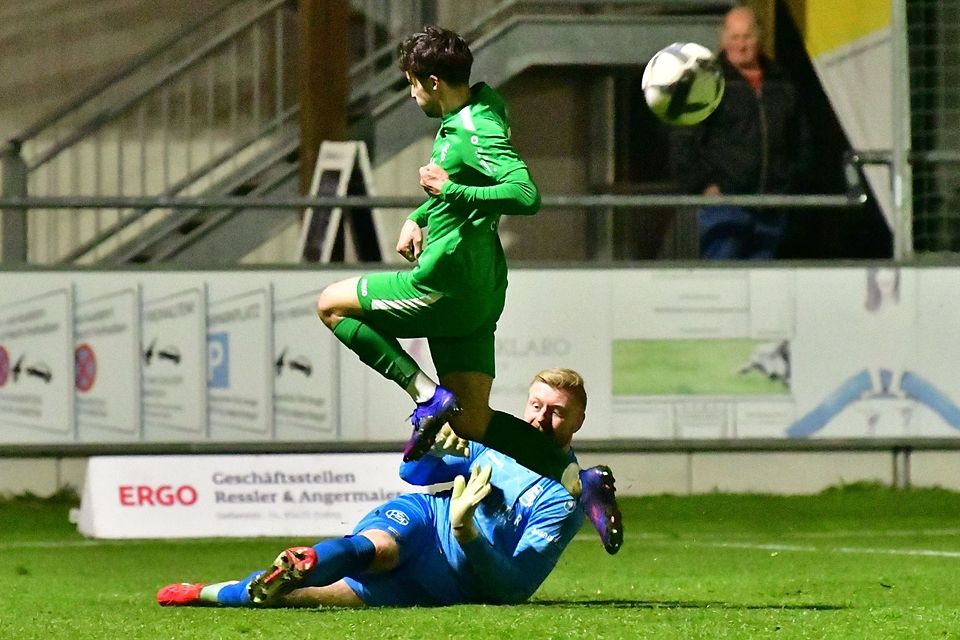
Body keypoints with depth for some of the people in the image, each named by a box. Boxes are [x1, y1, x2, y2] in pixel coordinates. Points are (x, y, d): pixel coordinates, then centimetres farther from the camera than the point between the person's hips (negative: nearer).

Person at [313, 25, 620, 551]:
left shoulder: (479, 132, -17)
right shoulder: (459, 121, 14)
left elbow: (527, 195, -30)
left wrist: (450, 190, -26)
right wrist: (417, 220, 15)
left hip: (444, 287, -10)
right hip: (474, 291, 10)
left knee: (332, 304, 5)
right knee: (474, 424, 8)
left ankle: (428, 395, -5)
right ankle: (579, 479, -1)